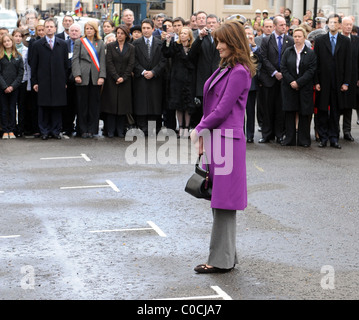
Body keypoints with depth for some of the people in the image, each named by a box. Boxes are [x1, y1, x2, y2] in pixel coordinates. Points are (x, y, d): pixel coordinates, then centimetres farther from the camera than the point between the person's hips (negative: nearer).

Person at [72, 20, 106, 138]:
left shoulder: (100, 43, 12)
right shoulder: (79, 42, 9)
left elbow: (102, 61, 7)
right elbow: (75, 59, 2)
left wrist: (102, 76, -5)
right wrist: (77, 75, -10)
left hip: (95, 78, 1)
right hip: (83, 77, -1)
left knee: (94, 104, 1)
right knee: (82, 104, 0)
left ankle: (92, 130, 8)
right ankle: (83, 130, 7)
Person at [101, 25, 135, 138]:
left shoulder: (131, 48, 6)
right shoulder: (110, 46, 3)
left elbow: (131, 64, 0)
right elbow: (109, 63, -4)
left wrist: (123, 78, -10)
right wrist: (116, 77, -13)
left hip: (125, 80, 1)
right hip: (112, 80, -1)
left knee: (123, 105, 1)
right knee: (111, 104, -2)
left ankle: (120, 131, 8)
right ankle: (110, 130, 3)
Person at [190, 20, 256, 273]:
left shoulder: (239, 72, -14)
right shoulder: (226, 69, 17)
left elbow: (222, 110, -17)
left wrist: (199, 129, -6)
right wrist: (203, 134, 9)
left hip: (227, 139, -10)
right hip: (216, 138, 10)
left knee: (223, 200, -5)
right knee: (219, 198, 13)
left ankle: (221, 260, 1)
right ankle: (226, 256, 21)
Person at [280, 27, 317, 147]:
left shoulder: (310, 53, 2)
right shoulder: (288, 52, 9)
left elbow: (311, 70, -6)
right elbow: (283, 68, 3)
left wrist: (298, 83, -14)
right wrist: (291, 81, -11)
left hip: (305, 87, -2)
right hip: (289, 87, 2)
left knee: (304, 113, 0)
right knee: (289, 112, 0)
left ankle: (303, 140, 6)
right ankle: (289, 138, 7)